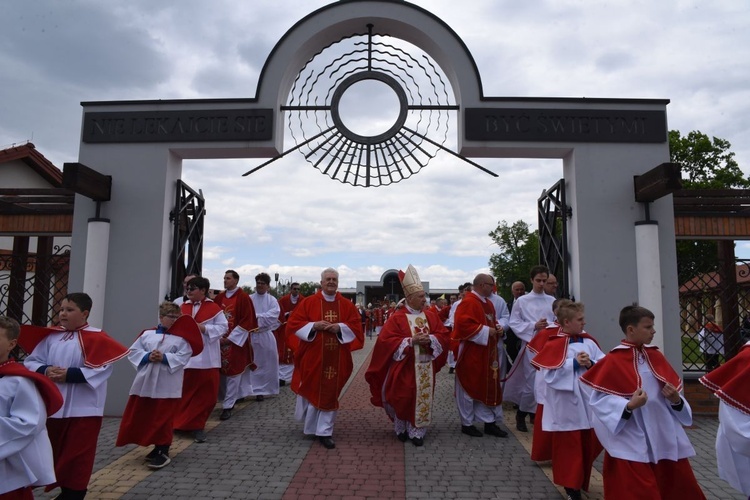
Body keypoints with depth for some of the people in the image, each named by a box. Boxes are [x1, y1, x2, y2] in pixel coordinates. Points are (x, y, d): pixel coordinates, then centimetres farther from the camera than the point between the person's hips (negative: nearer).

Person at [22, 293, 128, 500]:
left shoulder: (97, 339, -11)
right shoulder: (51, 336, 6)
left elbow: (101, 369, -18)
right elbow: (31, 361, 7)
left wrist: (70, 374, -22)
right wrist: (45, 371, -13)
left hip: (83, 409, -6)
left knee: (77, 455, 2)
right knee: (57, 452, 18)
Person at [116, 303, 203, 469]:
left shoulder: (181, 338, -3)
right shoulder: (147, 334, 6)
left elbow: (182, 357, -11)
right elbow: (133, 351, 4)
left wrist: (164, 358, -21)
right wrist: (147, 356, -12)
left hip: (167, 386, -4)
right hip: (145, 383, 5)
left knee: (163, 419, 0)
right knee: (139, 417, 14)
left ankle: (163, 452, 11)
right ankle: (157, 447, 30)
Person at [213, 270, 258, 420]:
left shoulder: (243, 297, -9)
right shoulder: (219, 297, 8)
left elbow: (247, 320, -12)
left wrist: (231, 338, -15)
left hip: (236, 340, -5)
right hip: (221, 340, 6)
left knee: (233, 372, -3)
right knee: (223, 372, 10)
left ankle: (228, 406, 2)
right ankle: (232, 398, 26)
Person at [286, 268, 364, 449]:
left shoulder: (347, 305, 4)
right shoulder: (308, 302, -2)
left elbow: (356, 326, 1)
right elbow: (293, 323, -4)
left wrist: (339, 327, -16)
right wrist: (313, 325, -18)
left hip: (336, 358, 1)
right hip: (313, 356, -1)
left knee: (330, 393, 4)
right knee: (310, 389, 10)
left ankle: (324, 431, 14)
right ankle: (309, 424, 38)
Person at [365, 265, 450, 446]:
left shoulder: (431, 315, 6)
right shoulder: (398, 317, -8)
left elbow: (444, 335, 5)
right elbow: (386, 340, -13)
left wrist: (430, 338, -15)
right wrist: (410, 341, -20)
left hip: (425, 367, 4)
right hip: (404, 367, -3)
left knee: (422, 398, 6)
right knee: (403, 399, 4)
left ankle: (417, 432, 17)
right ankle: (401, 429, 24)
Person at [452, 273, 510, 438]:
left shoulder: (488, 303, 12)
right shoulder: (468, 302, -18)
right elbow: (464, 325, -26)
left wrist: (498, 328, 2)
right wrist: (486, 331, -20)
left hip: (487, 353, 9)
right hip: (471, 354, -9)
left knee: (489, 386, 13)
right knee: (469, 387, 3)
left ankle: (490, 422, 22)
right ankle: (467, 423, 17)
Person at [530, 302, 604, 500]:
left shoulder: (589, 341, 5)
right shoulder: (554, 344, -12)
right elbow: (550, 373, -18)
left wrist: (591, 364, -16)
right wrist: (574, 363, -18)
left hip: (588, 401, 6)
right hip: (566, 405, -6)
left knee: (589, 444, 17)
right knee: (569, 447, 4)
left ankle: (582, 481, 37)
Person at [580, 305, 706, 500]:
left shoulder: (656, 356, 7)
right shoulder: (614, 361, -13)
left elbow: (672, 393, 15)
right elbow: (598, 399, -14)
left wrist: (675, 399, -7)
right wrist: (629, 406, -26)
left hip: (665, 438, 7)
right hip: (631, 444, -6)